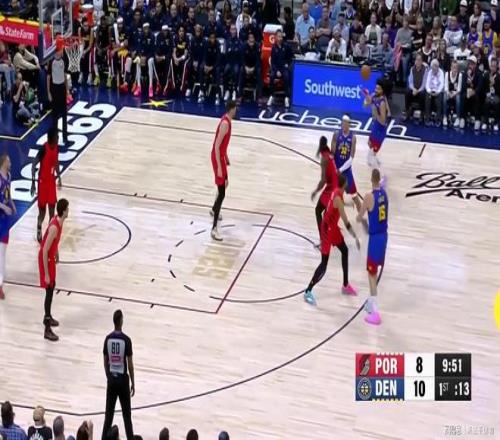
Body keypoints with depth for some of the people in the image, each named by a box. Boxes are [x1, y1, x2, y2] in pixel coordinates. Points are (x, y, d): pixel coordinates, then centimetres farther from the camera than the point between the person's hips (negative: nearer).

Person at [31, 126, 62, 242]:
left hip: (52, 181, 6)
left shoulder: (56, 147, -2)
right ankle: (39, 231, 25)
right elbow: (34, 165, -18)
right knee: (42, 210, 3)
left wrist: (59, 177, 15)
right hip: (43, 182, -6)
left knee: (52, 208, 7)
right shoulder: (44, 148, -23)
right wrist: (33, 183, -19)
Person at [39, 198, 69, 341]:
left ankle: (48, 317, 42)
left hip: (51, 257, 9)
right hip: (46, 259, -9)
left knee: (52, 286, 23)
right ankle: (47, 330, -1)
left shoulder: (58, 220, -5)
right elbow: (44, 251, -30)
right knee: (49, 291, -5)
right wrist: (46, 274, -26)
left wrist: (57, 253, 27)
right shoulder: (54, 227, -33)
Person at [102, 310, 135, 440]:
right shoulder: (126, 340, -14)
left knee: (109, 414, 10)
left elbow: (105, 362, 6)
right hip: (123, 379, -3)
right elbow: (130, 363, -10)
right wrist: (133, 383, -1)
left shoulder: (108, 339, -2)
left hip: (111, 379, 3)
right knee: (127, 415, 3)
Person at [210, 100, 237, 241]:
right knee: (221, 193, -12)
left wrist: (226, 157, 29)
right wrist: (219, 167, -26)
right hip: (218, 158, -10)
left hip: (221, 157, 10)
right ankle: (214, 228, -15)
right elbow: (217, 146, -26)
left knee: (224, 184, 31)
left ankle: (214, 210, 53)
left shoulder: (226, 120, 6)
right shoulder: (225, 124, -24)